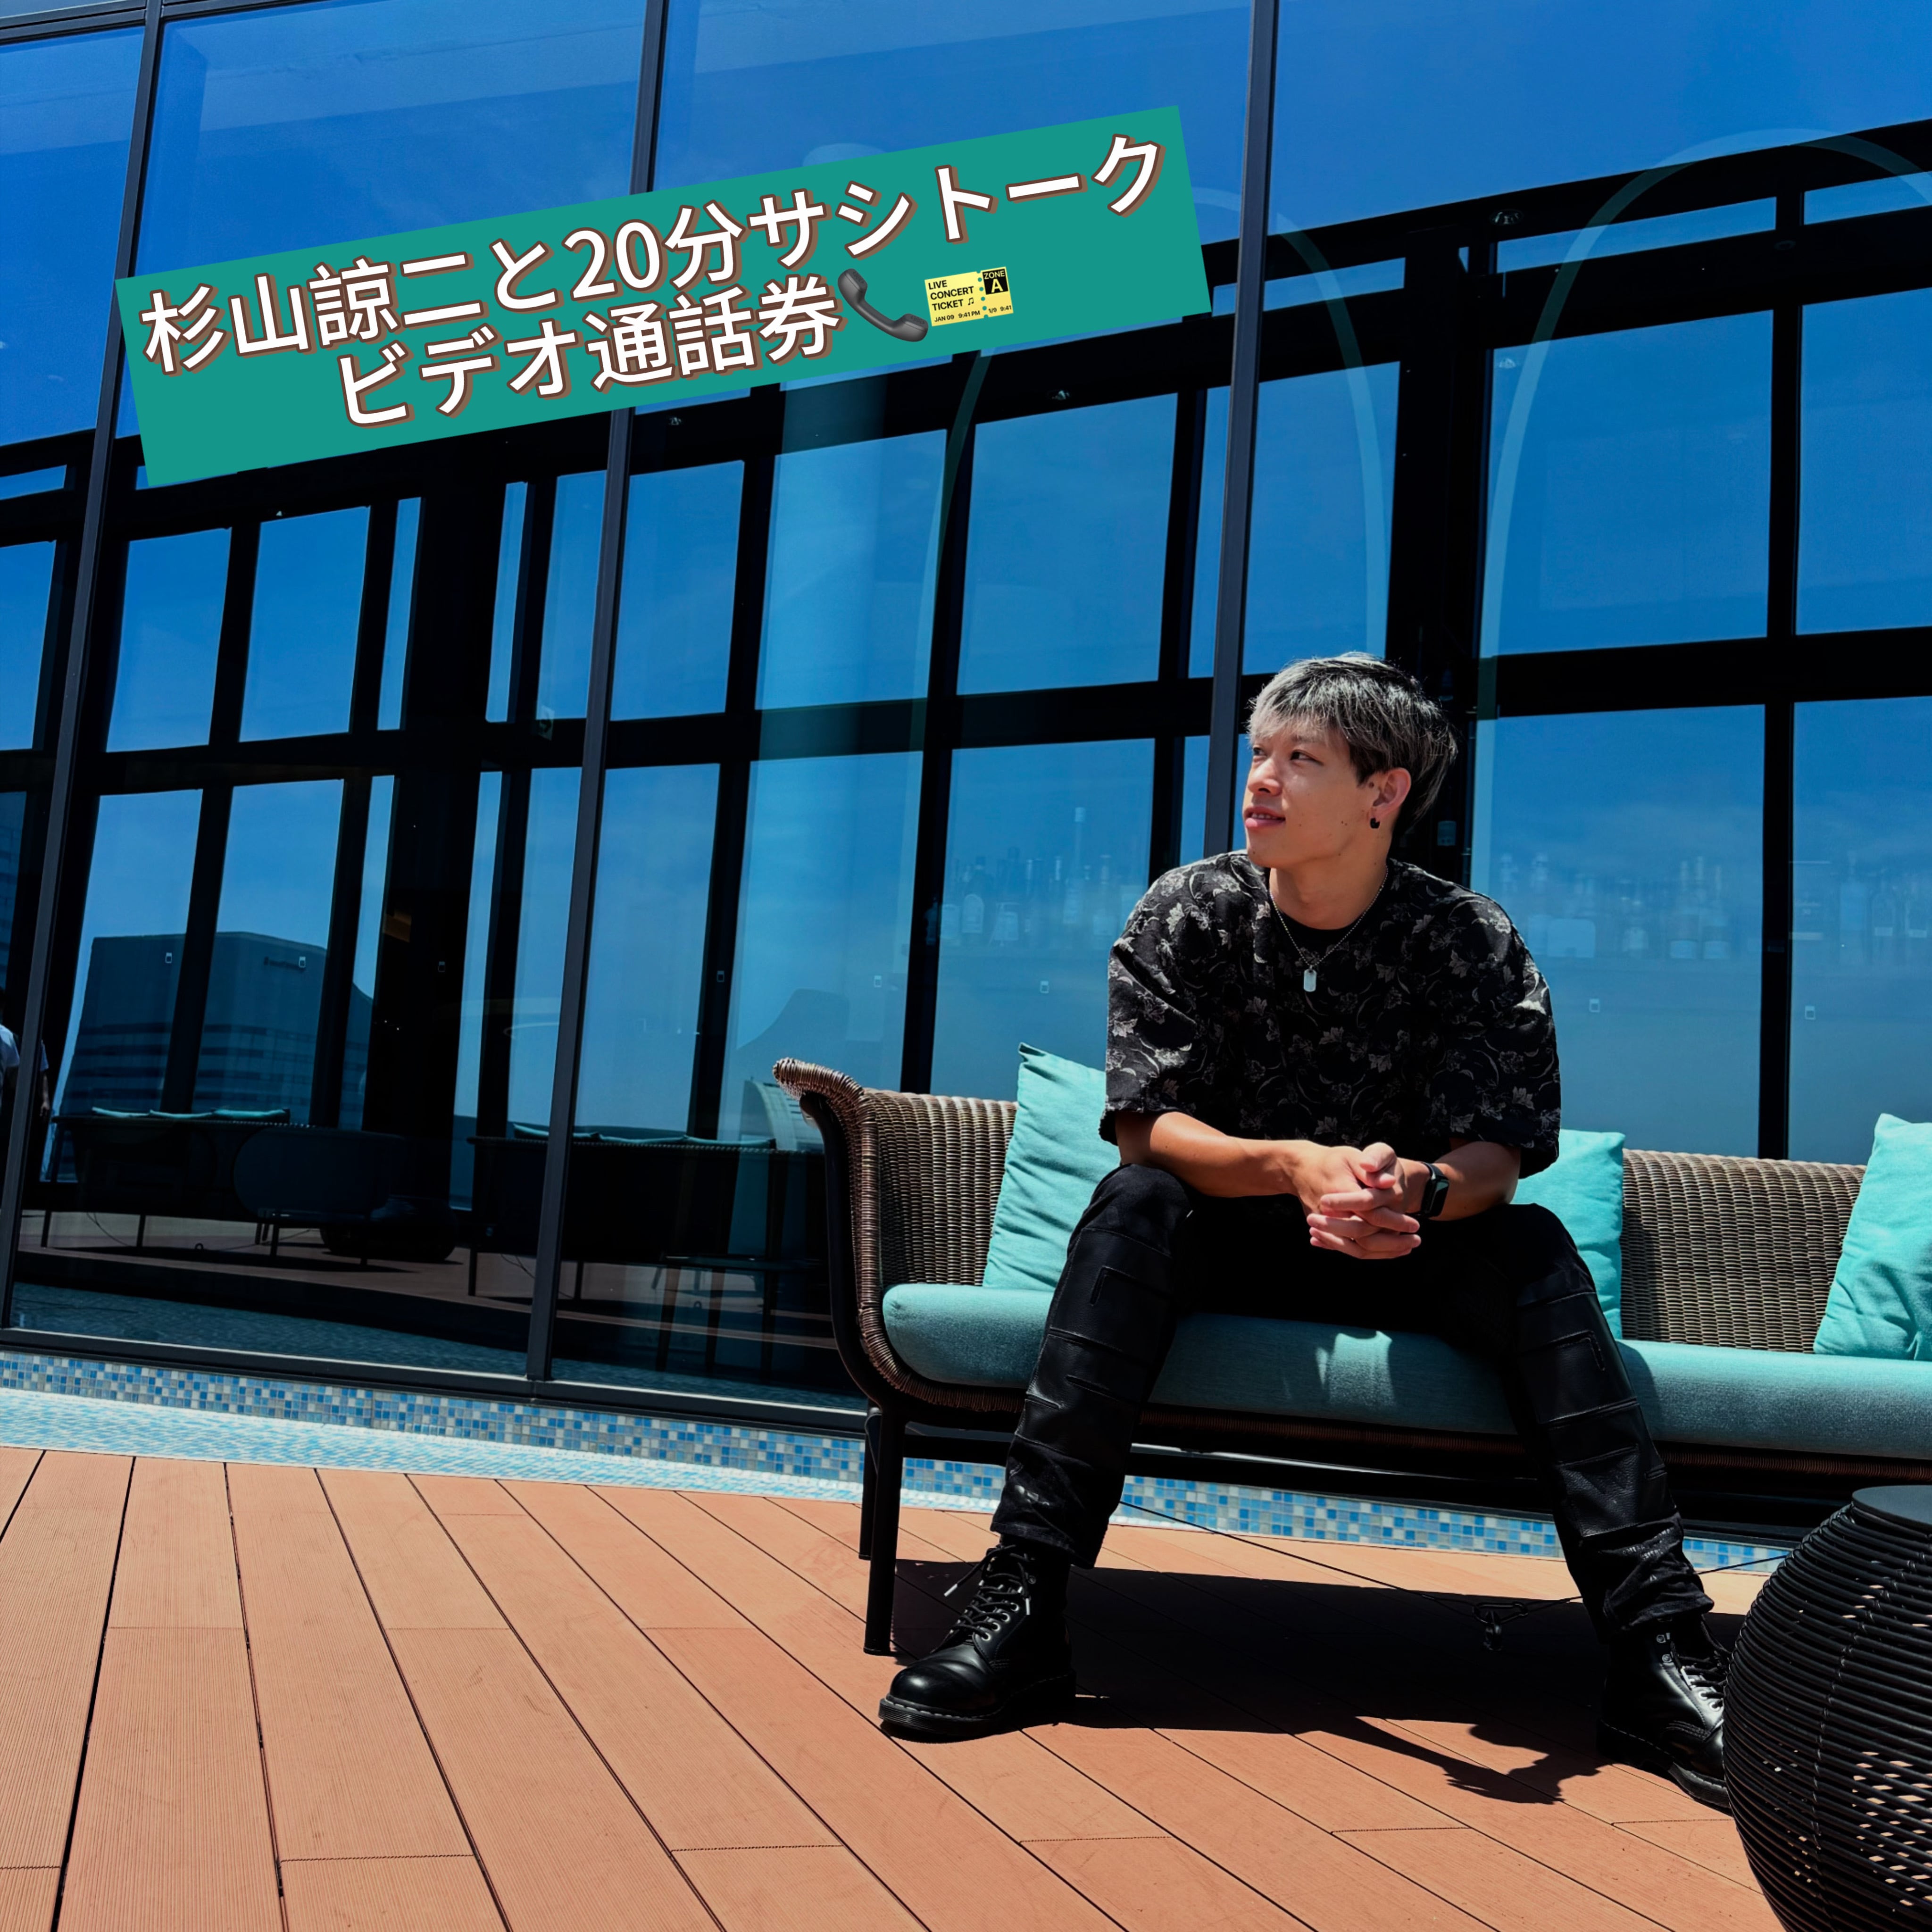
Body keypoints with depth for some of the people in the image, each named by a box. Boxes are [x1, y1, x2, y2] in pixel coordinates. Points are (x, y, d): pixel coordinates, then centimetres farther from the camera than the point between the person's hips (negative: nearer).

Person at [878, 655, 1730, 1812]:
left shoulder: (1473, 941, -8)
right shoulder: (1187, 916, -7)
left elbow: (1497, 1153, -14)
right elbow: (1148, 1126, -15)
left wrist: (1419, 1189, -40)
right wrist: (1292, 1165, -36)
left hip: (1399, 1257, 1)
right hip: (1225, 1244, 0)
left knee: (1535, 1249, -26)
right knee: (1135, 1204, -30)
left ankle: (1657, 1647, -30)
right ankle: (1025, 1607, -38)